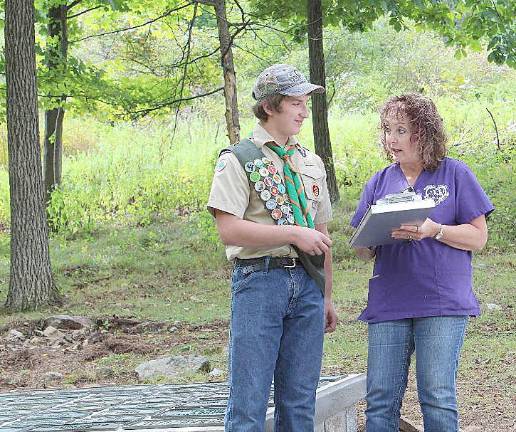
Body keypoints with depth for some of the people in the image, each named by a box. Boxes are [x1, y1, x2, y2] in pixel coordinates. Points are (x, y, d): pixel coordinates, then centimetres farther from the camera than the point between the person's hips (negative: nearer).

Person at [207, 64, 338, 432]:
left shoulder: (312, 163, 17)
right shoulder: (239, 160, -2)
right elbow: (229, 230, -13)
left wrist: (327, 297, 20)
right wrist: (293, 234, -17)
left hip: (306, 284, 6)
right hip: (259, 280, -6)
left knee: (300, 402, 7)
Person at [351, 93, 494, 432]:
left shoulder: (455, 174, 4)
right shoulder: (380, 182, 14)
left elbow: (478, 237, 1)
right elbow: (363, 251, 15)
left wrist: (434, 230, -16)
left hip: (442, 303, -3)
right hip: (388, 304, 3)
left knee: (438, 398, -6)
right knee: (380, 401, 0)